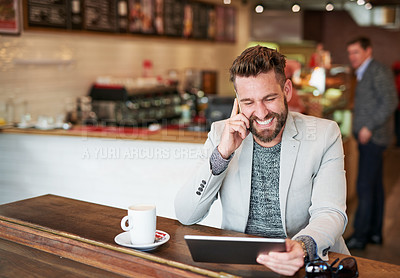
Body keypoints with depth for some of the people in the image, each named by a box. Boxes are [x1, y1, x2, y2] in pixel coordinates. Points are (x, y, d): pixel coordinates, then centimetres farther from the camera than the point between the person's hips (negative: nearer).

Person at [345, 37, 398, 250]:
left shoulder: (379, 72, -11)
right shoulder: (364, 73, 19)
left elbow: (390, 102, -18)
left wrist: (369, 127, -20)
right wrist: (358, 125, 13)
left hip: (373, 137, -10)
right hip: (368, 138, 10)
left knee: (365, 187, -9)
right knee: (375, 186, 13)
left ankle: (360, 236, -3)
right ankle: (375, 232, 21)